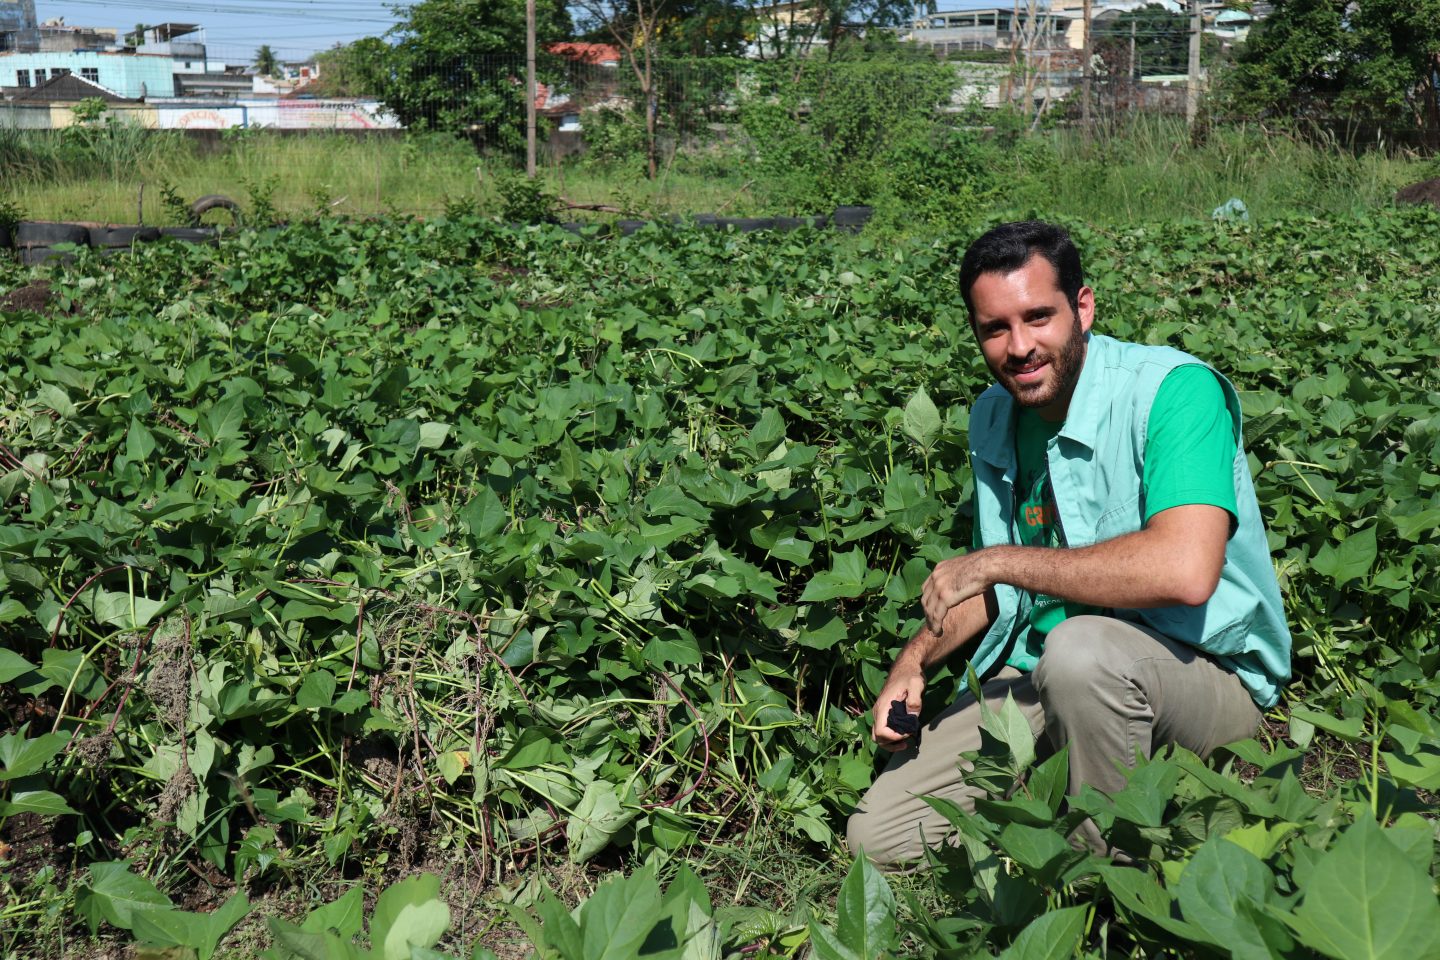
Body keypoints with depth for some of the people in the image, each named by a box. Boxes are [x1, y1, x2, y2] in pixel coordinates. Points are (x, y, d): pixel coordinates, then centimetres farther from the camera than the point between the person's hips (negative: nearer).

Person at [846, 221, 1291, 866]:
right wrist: (915, 659, 0)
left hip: (1206, 671, -6)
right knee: (876, 835, -1)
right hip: (1042, 669, 6)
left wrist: (997, 561, -26)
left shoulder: (1173, 390, -21)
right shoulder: (993, 419, 3)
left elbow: (1185, 570, -37)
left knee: (1082, 649, -40)